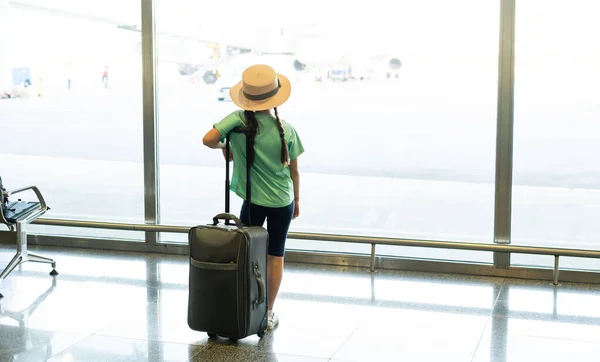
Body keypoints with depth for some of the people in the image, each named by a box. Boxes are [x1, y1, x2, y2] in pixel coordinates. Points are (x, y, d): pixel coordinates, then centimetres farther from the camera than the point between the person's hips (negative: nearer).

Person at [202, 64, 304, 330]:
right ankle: (268, 315, 19)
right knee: (275, 256, 12)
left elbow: (208, 140, -26)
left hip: (254, 200, -1)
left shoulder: (239, 120, -15)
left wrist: (224, 146, -3)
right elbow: (294, 171, -2)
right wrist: (297, 200, 13)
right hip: (283, 201, 1)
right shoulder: (286, 130, -11)